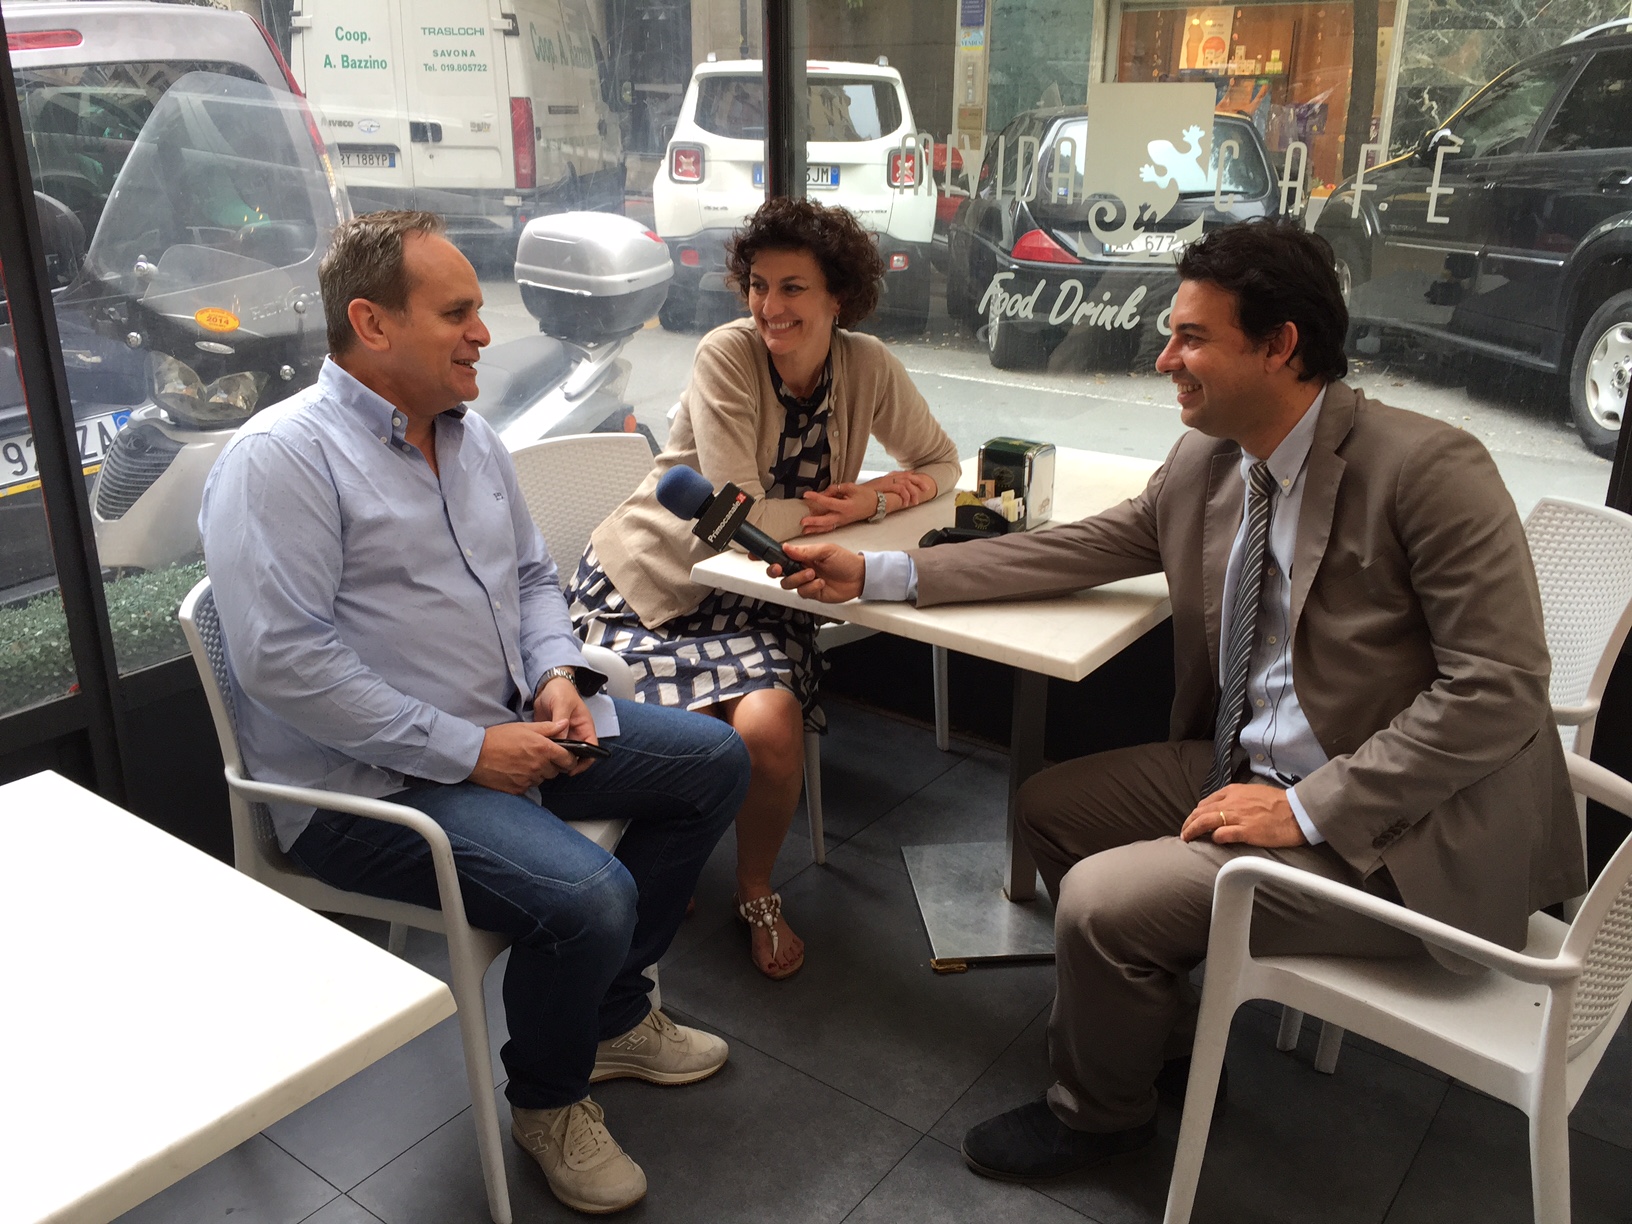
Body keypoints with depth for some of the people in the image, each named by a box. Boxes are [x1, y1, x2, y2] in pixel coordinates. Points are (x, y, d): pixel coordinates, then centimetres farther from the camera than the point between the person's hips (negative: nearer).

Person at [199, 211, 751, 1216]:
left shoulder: (471, 436, 11)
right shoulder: (283, 458, -16)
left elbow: (531, 575, 19)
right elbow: (283, 659, -24)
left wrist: (555, 675, -2)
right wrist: (468, 750, -23)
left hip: (506, 727, 9)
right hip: (370, 785, -9)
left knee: (715, 761, 6)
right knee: (586, 895, -29)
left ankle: (612, 1014, 19)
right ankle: (548, 1099, 6)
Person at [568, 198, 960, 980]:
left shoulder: (869, 367, -3)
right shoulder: (727, 355, -16)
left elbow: (940, 461, 11)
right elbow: (739, 518, -22)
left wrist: (889, 493, -12)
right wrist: (861, 505, -14)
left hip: (757, 594, 3)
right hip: (652, 579, -2)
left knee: (768, 726, -26)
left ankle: (756, 893, 5)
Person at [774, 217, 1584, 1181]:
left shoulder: (1427, 468, -21)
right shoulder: (1204, 464, 1)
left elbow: (1501, 687, -21)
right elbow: (1081, 549, 7)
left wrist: (1309, 809, -23)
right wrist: (877, 575, 0)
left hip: (1393, 836, -8)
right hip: (1246, 769, 8)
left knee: (1103, 901, -17)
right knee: (1049, 807, 8)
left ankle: (1100, 1113, 16)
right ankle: (1164, 1039, 27)